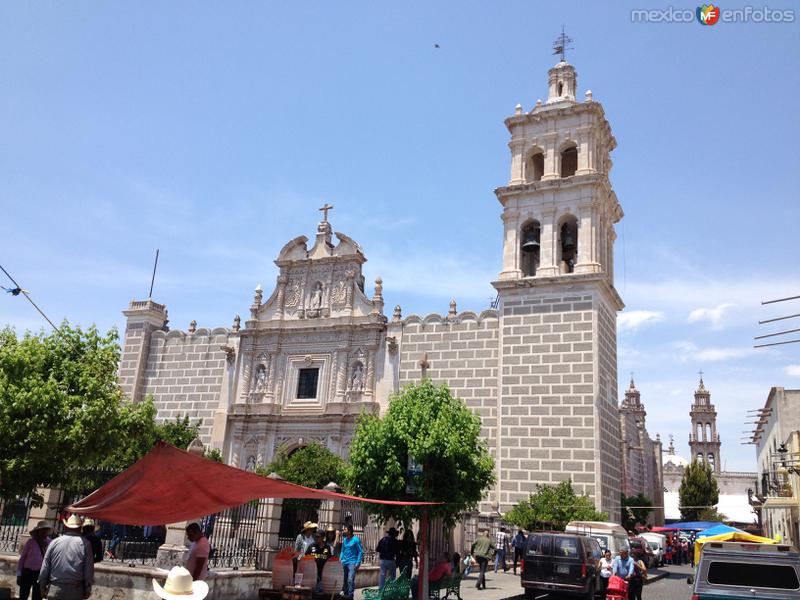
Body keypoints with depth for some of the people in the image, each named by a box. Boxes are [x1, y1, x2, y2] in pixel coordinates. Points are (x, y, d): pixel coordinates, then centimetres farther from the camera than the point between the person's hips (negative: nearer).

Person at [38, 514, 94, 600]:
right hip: (75, 591, -2)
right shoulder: (85, 544, -3)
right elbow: (89, 570, -3)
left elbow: (44, 568, 5)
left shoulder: (54, 542, 4)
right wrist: (87, 590, 7)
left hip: (54, 591, 2)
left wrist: (42, 588, 15)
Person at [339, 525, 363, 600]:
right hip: (344, 563, 7)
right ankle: (345, 593, 28)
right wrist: (341, 558, 6)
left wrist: (358, 563, -14)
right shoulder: (344, 540, 10)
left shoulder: (355, 539, -9)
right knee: (345, 580, 13)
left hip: (352, 563, -7)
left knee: (350, 580, -16)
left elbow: (361, 551, -8)